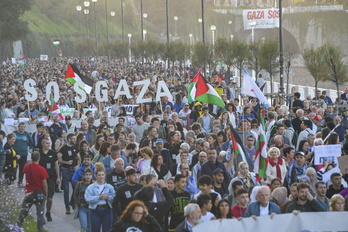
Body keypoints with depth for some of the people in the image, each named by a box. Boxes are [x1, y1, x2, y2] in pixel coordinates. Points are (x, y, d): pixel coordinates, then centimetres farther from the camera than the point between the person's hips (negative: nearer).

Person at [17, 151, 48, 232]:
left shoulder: (26, 167, -7)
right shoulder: (42, 170, -17)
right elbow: (44, 184, -14)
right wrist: (46, 194, 1)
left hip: (29, 193, 3)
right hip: (40, 194, -3)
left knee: (23, 211, 18)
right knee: (40, 213, 5)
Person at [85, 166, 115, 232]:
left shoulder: (110, 187, 8)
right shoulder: (91, 187, 3)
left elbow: (114, 198, -3)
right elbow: (88, 199, -11)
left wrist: (107, 197, -20)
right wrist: (99, 197, -18)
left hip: (107, 210, 1)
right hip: (95, 210, -1)